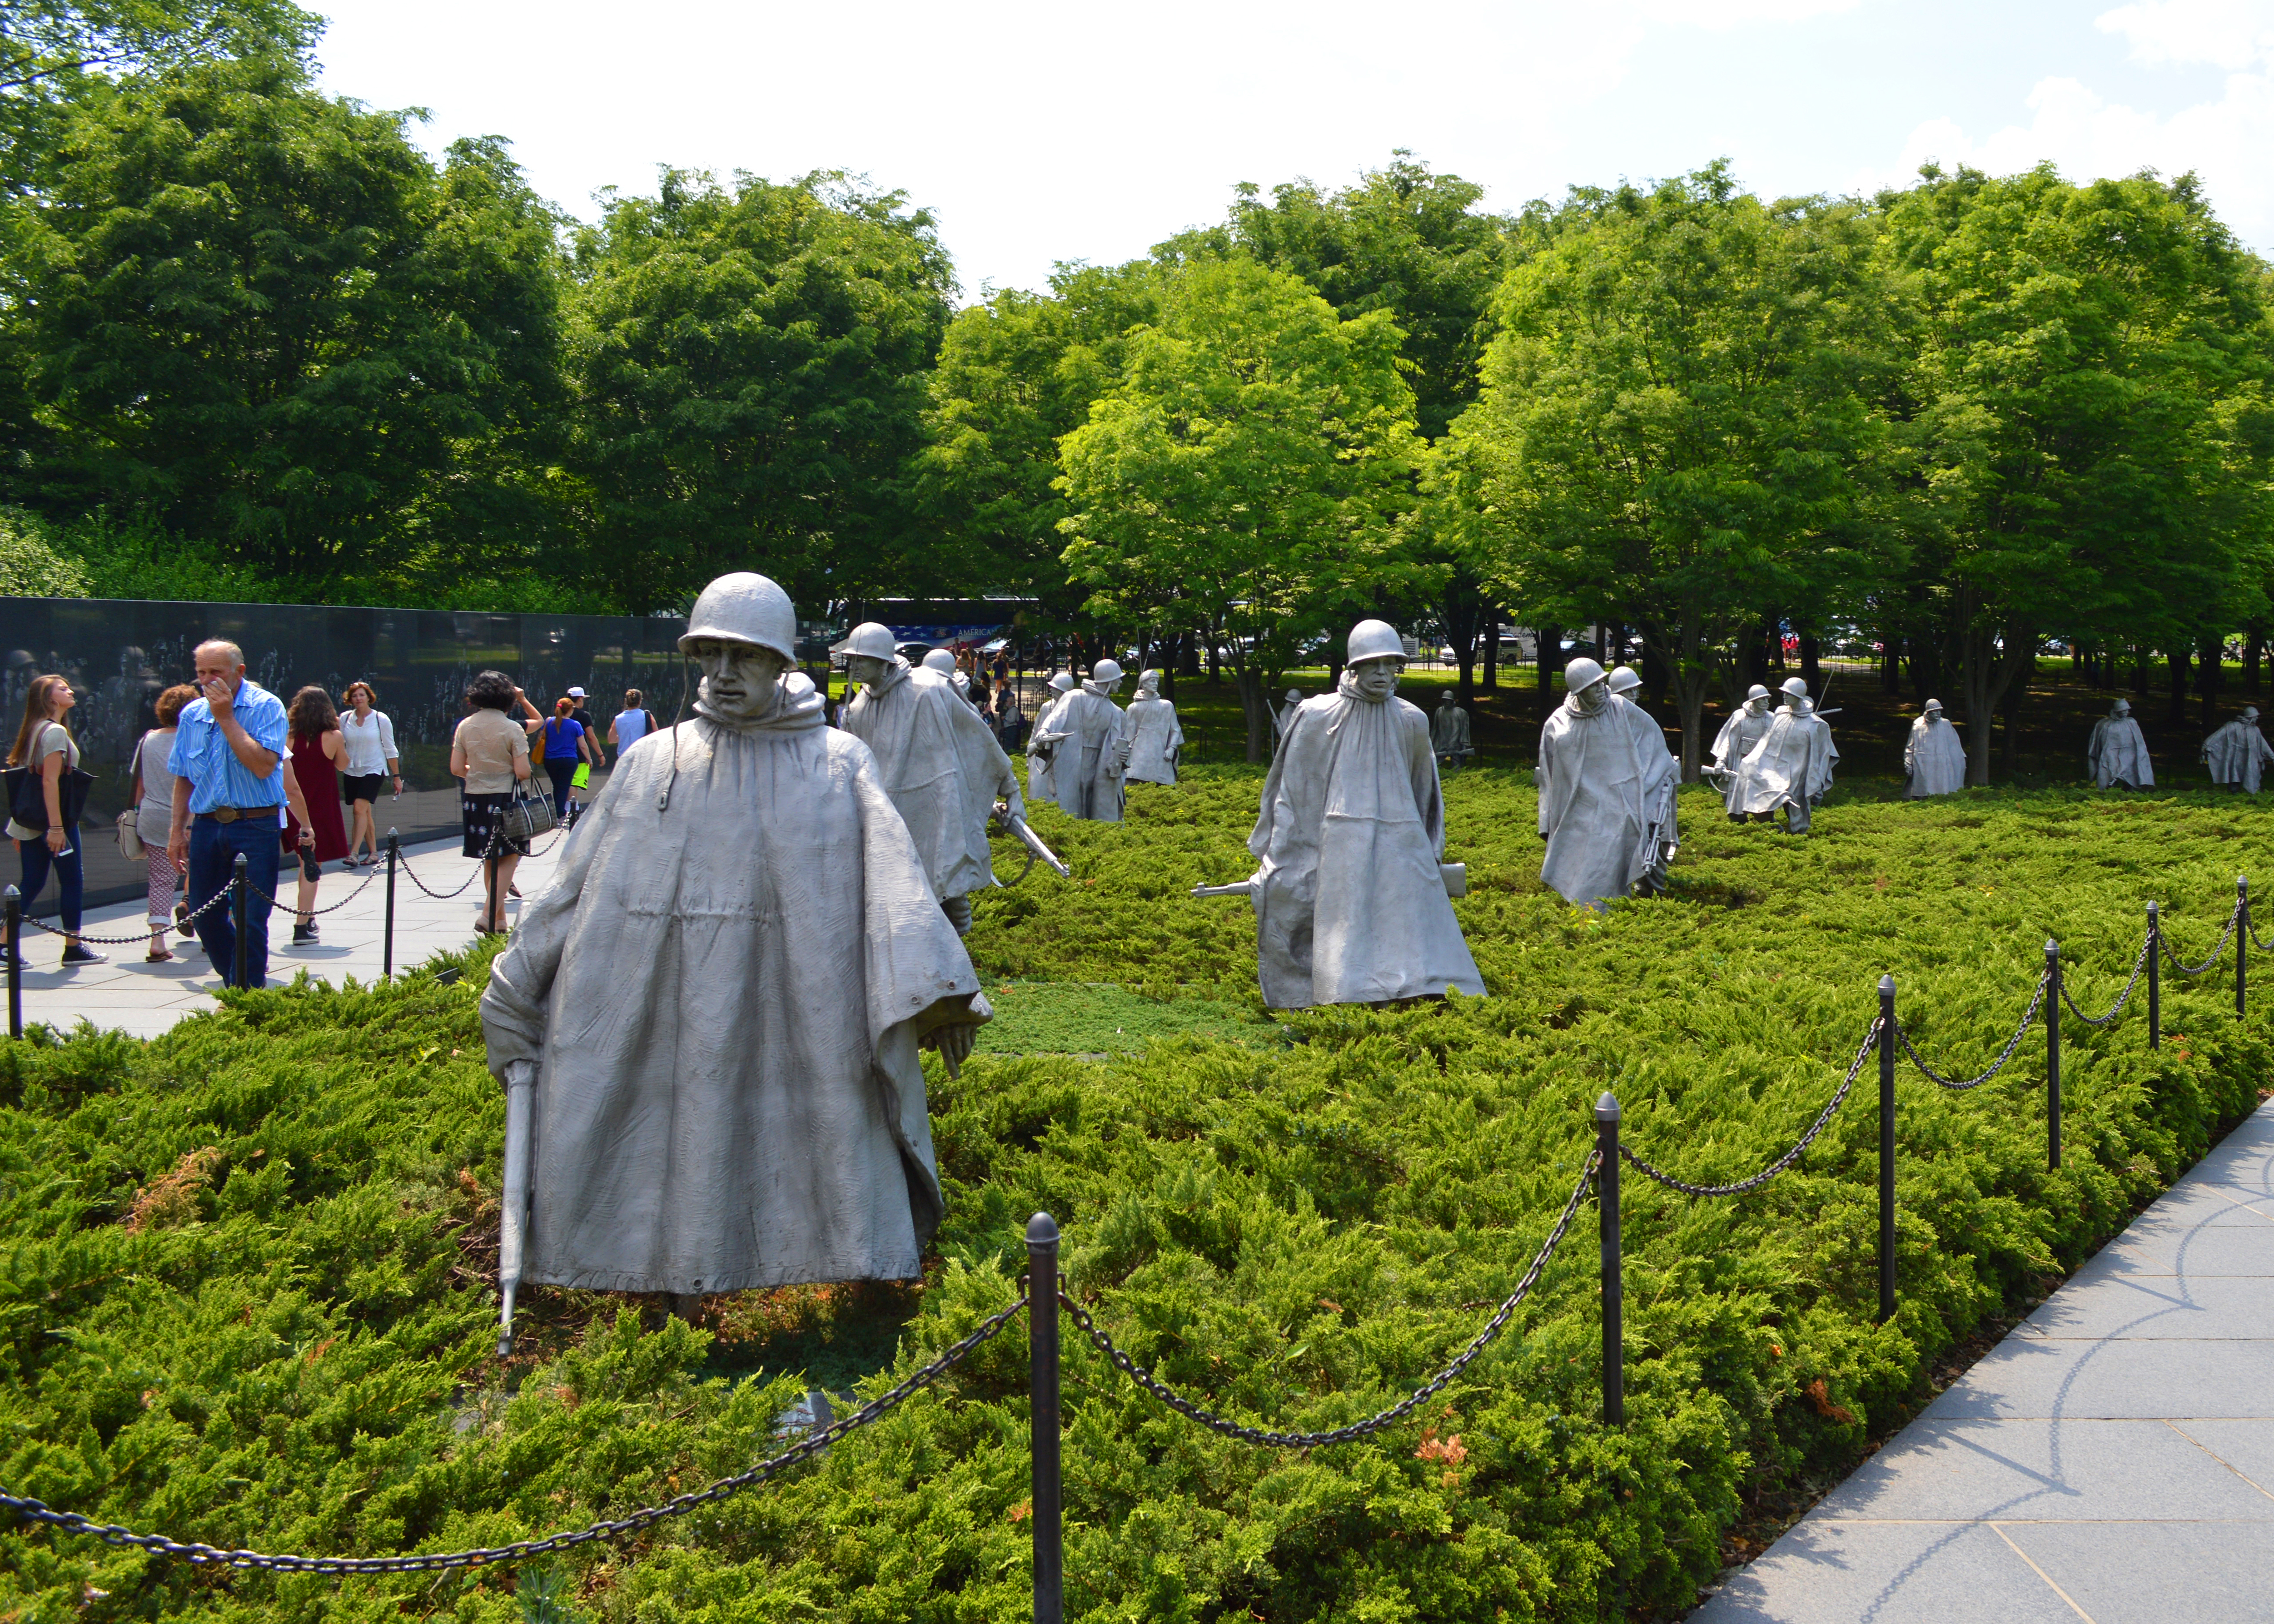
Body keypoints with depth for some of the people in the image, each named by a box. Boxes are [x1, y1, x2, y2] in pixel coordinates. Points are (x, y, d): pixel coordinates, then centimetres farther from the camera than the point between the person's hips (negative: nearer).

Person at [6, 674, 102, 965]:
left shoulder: (34, 731, 15)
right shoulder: (55, 731, -12)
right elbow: (50, 781, -20)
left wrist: (18, 830, 19)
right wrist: (56, 826, -23)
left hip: (30, 821, 8)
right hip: (54, 820, -8)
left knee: (31, 884, 10)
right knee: (72, 880, 1)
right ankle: (73, 948, 6)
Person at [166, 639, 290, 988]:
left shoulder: (266, 707, -7)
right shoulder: (192, 714, 10)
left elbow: (263, 766, -20)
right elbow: (183, 778, 18)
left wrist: (226, 718, -15)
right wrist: (178, 831, 14)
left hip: (255, 827, -5)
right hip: (206, 826, 5)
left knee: (250, 920, -5)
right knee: (205, 916, 10)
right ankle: (235, 982, 29)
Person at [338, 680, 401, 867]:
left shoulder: (381, 719, -3)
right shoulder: (345, 719, 3)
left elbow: (390, 750, 2)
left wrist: (397, 777, 3)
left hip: (374, 770, -3)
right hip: (351, 772, 4)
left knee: (360, 808, -18)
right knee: (365, 813, 7)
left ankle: (354, 854, -20)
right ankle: (373, 853, 17)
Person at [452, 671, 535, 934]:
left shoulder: (465, 726, 1)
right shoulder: (512, 729, -12)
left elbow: (457, 769, 2)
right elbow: (523, 772, -14)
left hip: (474, 799, 5)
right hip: (504, 800, -5)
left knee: (491, 861, 15)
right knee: (508, 860, 3)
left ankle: (499, 921, 22)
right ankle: (489, 914, -12)